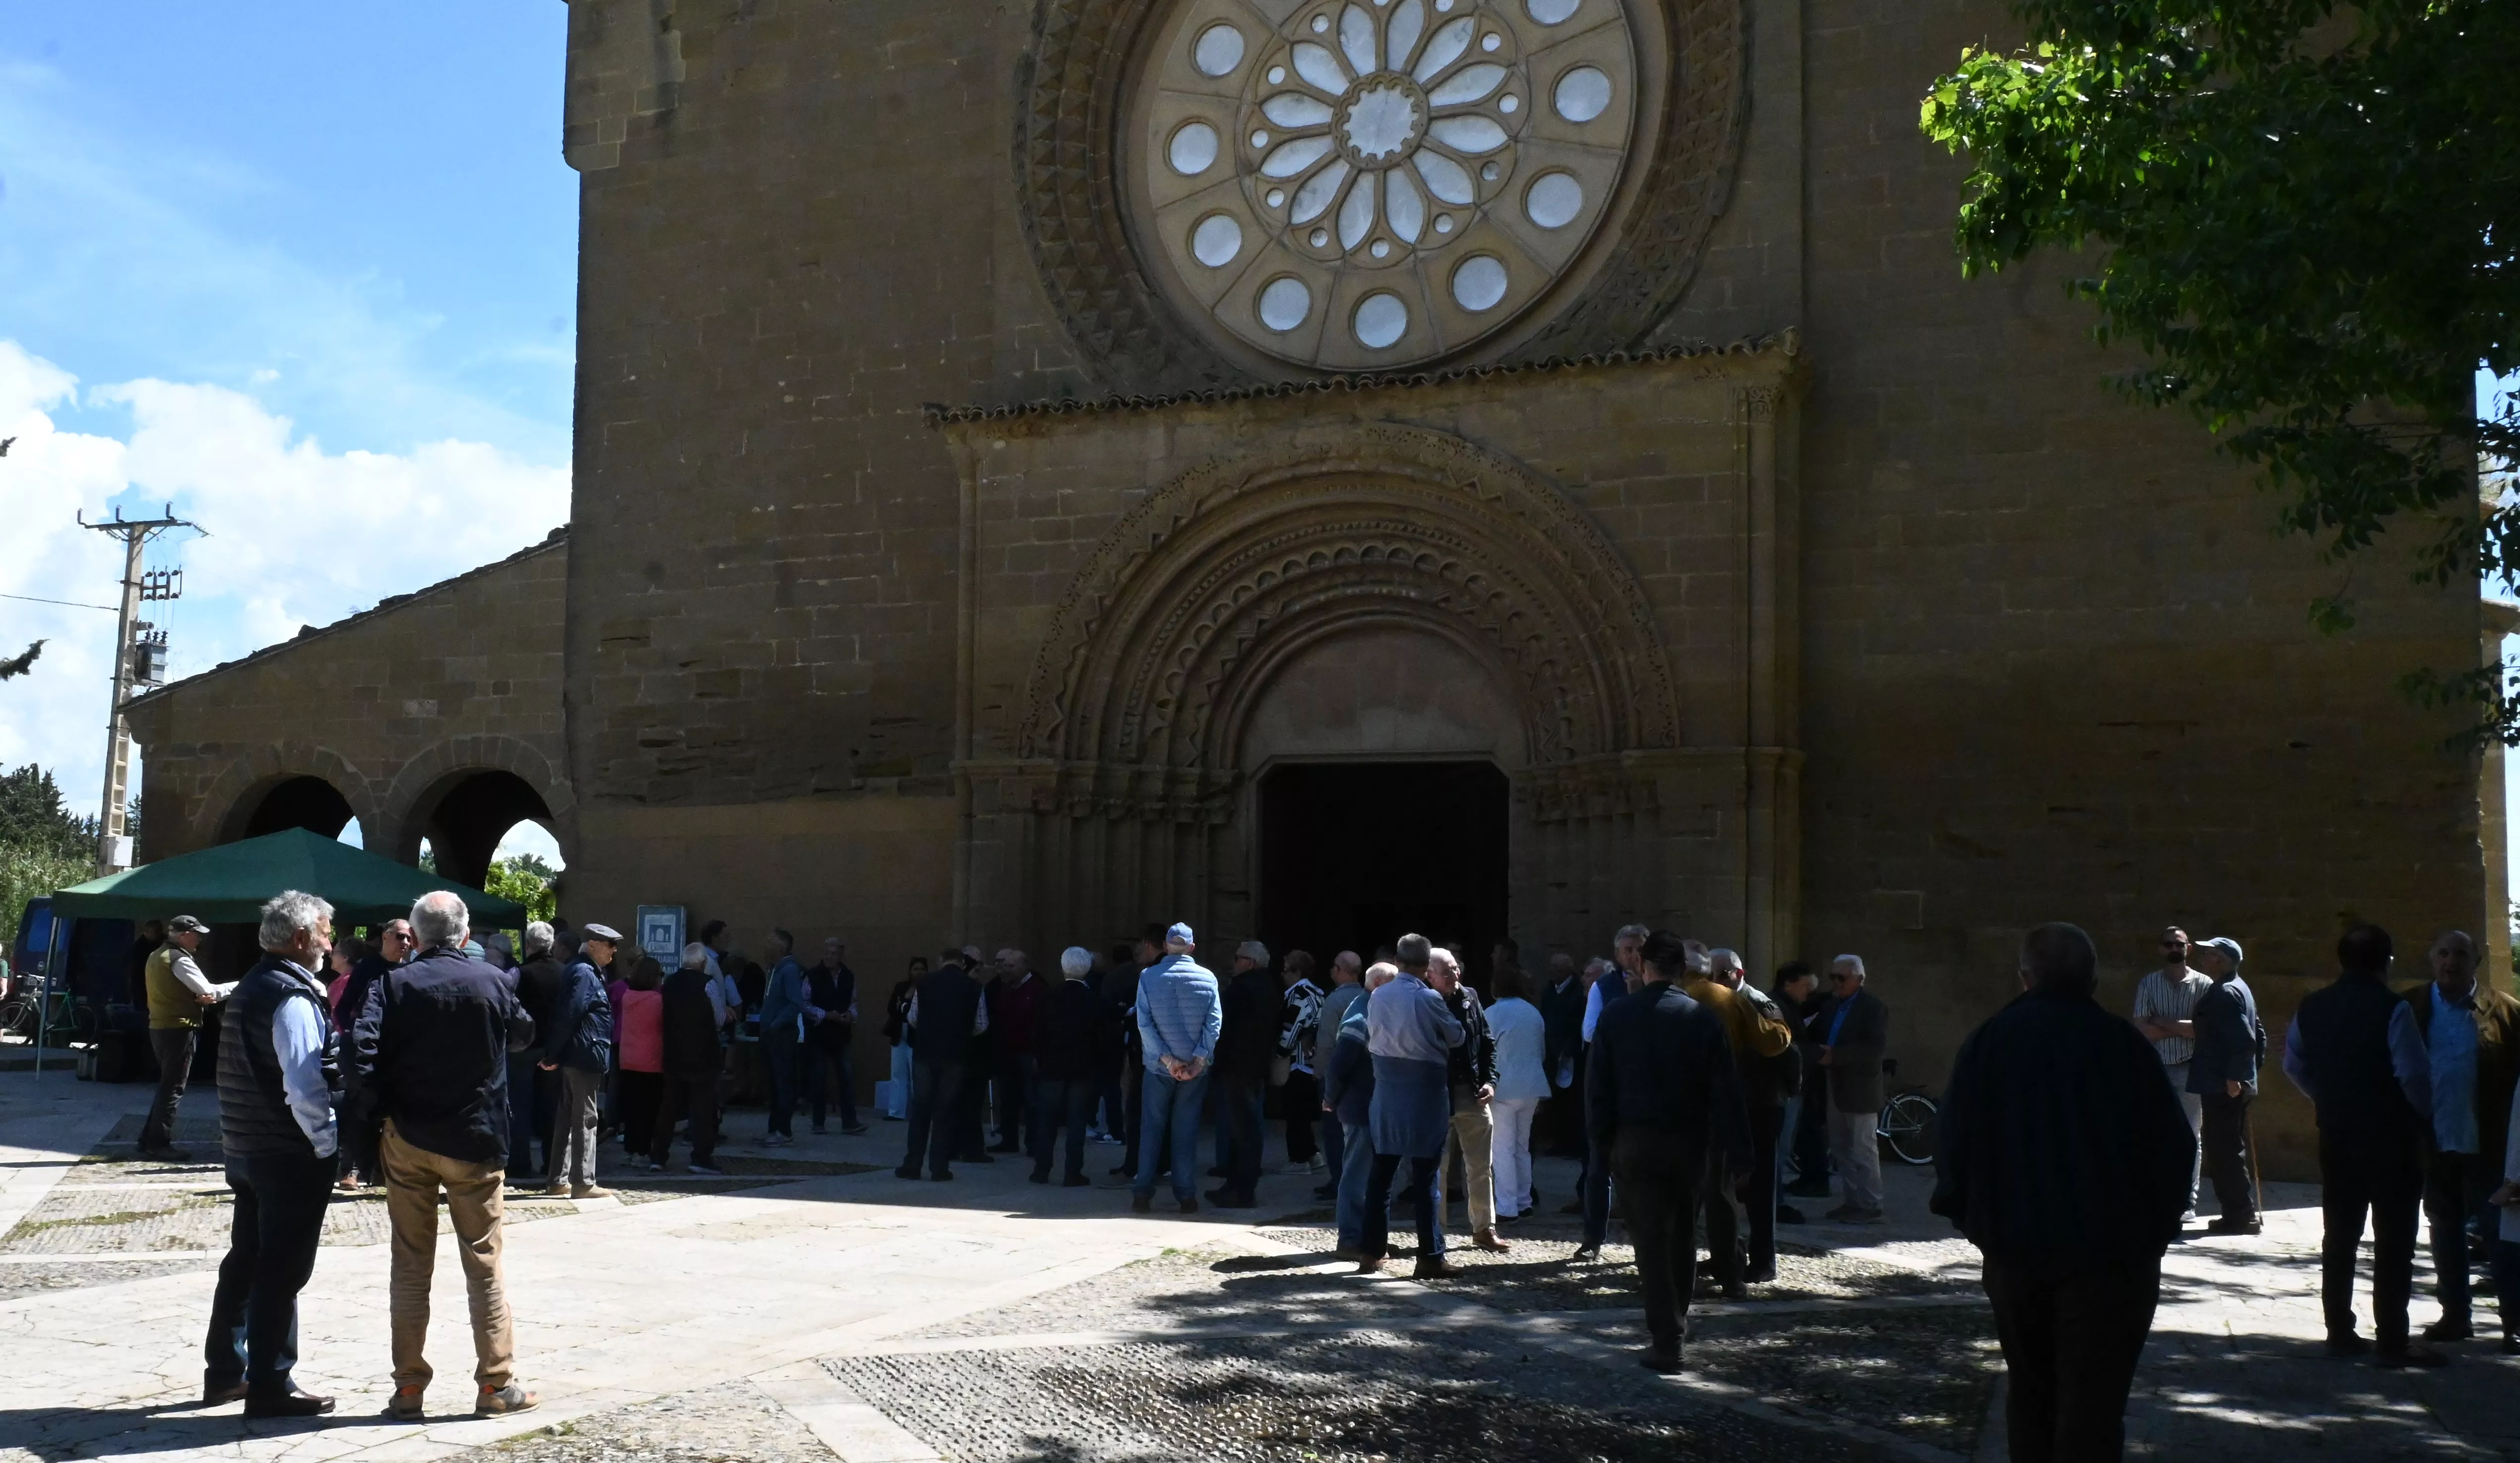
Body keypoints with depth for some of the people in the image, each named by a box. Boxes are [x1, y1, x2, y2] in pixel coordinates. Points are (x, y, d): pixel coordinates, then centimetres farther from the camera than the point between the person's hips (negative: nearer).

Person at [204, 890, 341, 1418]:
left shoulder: (251, 987, 12)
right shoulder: (294, 998, -18)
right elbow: (304, 1087, -24)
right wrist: (330, 1144, -16)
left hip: (246, 1147, 9)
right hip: (292, 1155, -9)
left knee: (245, 1262, 18)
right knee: (282, 1272, -1)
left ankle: (225, 1372, 28)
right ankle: (269, 1387, 5)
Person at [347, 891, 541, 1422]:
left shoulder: (394, 984, -5)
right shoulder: (492, 981, -3)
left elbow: (361, 1052, -17)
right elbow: (524, 1035, 13)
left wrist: (381, 1112, -7)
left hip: (407, 1141, 1)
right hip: (475, 1143, 0)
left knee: (411, 1268, 9)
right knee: (484, 1265, 7)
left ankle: (408, 1387, 11)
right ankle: (496, 1384, 9)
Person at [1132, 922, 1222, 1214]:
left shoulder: (1148, 977, -3)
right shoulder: (1207, 978, -2)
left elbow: (1144, 1023, -10)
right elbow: (1214, 1021, -10)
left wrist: (1167, 1059, -10)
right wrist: (1199, 1059, -12)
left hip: (1159, 1066, 0)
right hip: (1195, 1066, 0)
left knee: (1152, 1127, 7)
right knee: (1187, 1129, 7)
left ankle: (1143, 1193, 4)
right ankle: (1186, 1195, 6)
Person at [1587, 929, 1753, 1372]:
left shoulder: (1615, 1016, -3)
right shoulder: (1705, 1019, -4)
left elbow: (1598, 1086, -3)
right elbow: (1726, 1092, -5)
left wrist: (1602, 1141, 4)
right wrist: (1734, 1152, -1)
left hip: (1635, 1141, -1)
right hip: (1690, 1141, 2)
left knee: (1651, 1240, 0)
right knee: (1683, 1236, 19)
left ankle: (1666, 1340, -5)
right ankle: (1676, 1323, 32)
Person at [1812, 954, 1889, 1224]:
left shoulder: (1873, 1007, -10)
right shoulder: (1829, 1004, 12)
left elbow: (1878, 1046, -20)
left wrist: (1836, 1055, -22)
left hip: (1860, 1088, -8)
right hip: (1835, 1087, 8)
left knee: (1864, 1149, -3)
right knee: (1841, 1148, 12)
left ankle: (1871, 1207, 3)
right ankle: (1853, 1201, 21)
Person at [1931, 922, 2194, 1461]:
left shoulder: (1988, 1041, 1)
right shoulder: (2123, 1043, -5)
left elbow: (1954, 1148, -3)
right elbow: (2176, 1148, -5)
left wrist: (1969, 1218, 9)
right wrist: (2155, 1226, 6)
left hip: (2015, 1249, 3)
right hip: (2110, 1253, -2)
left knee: (2031, 1392, 19)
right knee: (2092, 1401, -1)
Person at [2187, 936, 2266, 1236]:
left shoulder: (2225, 993, -16)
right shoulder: (2239, 989, 16)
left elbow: (2244, 1039, -24)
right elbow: (2258, 1034, 21)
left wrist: (2233, 1078, -22)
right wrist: (2253, 1069, 21)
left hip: (2222, 1087, -11)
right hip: (2237, 1084, 11)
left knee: (2224, 1151, -6)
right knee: (2231, 1150, 15)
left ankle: (2240, 1216, -3)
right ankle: (2241, 1213, 20)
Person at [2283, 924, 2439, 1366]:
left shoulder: (2312, 1008, 3)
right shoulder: (2392, 1009, -15)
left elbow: (2294, 1065, 12)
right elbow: (2414, 1073, -20)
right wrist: (2423, 1112, -3)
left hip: (2336, 1134, 6)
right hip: (2390, 1135, -5)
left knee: (2340, 1237, 12)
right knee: (2394, 1242, 0)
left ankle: (2340, 1333, 16)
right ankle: (2392, 1342, 0)